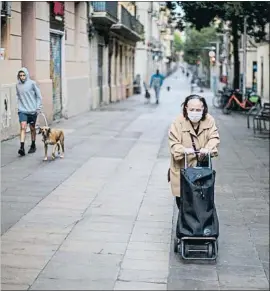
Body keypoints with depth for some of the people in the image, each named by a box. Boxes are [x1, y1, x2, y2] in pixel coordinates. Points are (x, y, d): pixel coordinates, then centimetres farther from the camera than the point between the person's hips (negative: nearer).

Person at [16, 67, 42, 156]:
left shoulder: (32, 83, -6)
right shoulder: (18, 85, 3)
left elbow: (39, 96, -2)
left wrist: (38, 108, -5)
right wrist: (19, 106, 10)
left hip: (32, 110, -1)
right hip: (22, 110, 1)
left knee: (32, 128, 11)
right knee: (23, 127, -13)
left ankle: (33, 146, 28)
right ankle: (22, 147, -20)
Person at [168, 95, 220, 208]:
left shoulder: (209, 120, -3)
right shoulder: (178, 122, -12)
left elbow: (214, 138, -7)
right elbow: (173, 143, -14)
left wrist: (208, 148, -28)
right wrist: (184, 150, -35)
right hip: (182, 168, -2)